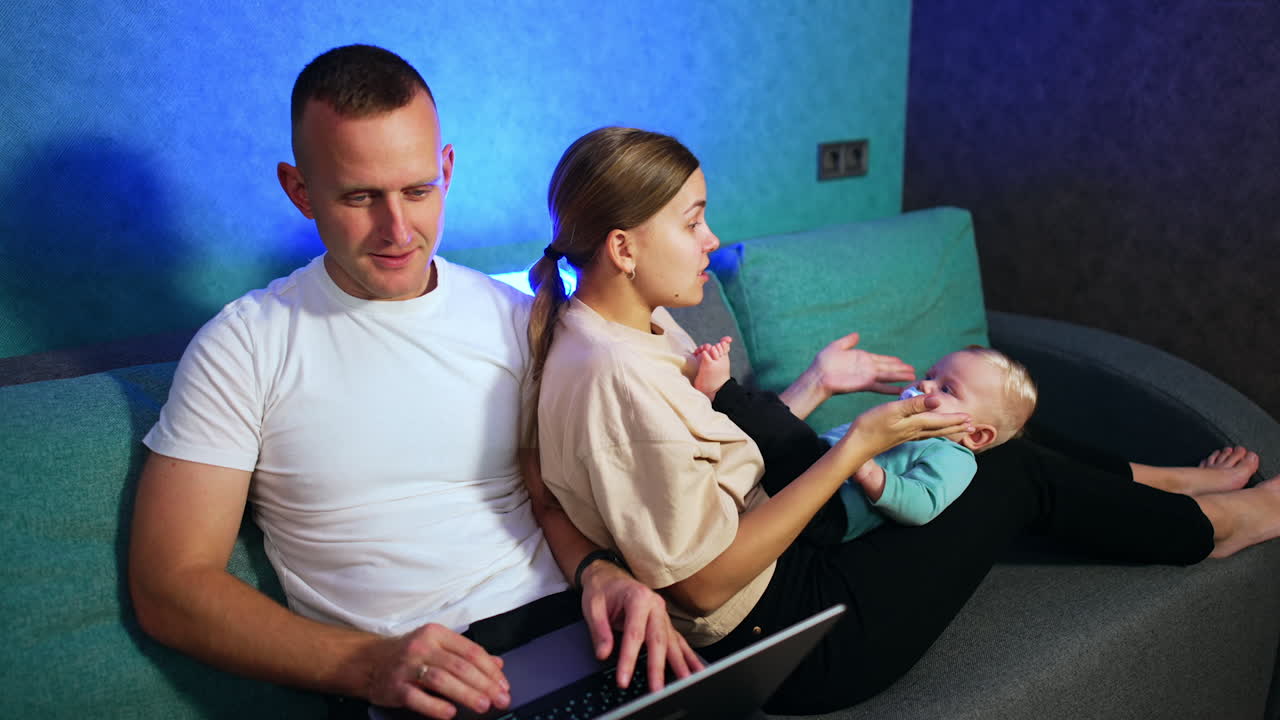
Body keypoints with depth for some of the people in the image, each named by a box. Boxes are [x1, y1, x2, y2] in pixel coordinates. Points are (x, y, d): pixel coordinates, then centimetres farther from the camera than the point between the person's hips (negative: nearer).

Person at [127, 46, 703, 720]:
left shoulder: (518, 318, 8)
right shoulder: (243, 347, -3)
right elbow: (169, 587, -6)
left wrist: (598, 570, -12)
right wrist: (370, 665, -19)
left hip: (557, 620, 3)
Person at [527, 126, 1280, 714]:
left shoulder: (640, 325, 1)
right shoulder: (615, 377, -30)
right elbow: (704, 581, -26)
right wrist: (859, 446, -23)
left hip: (782, 578, 9)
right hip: (784, 646, -9)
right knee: (1016, 475, 3)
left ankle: (1157, 490, 38)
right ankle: (1215, 523, 29)